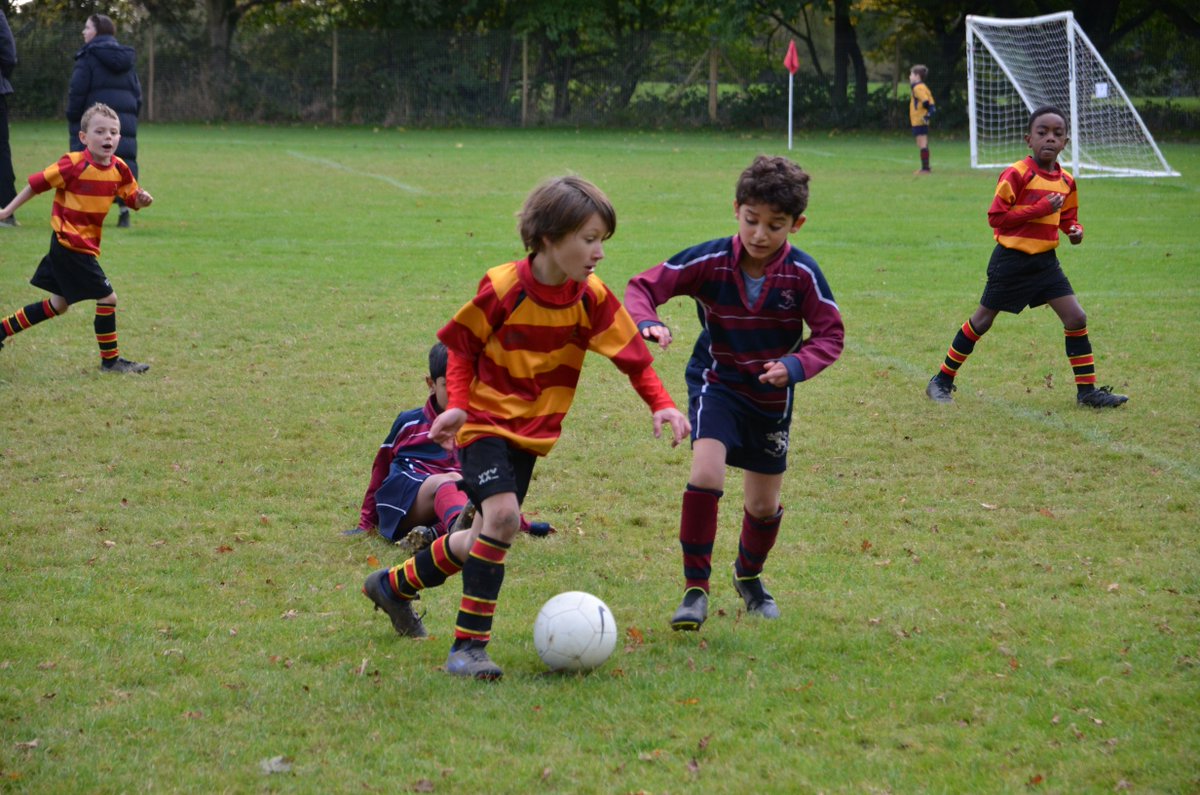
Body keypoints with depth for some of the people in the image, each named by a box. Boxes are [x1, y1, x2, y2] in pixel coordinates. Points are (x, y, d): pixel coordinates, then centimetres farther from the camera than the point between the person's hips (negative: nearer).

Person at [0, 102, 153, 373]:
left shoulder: (119, 168, 0)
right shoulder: (74, 165, -19)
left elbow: (132, 198, 10)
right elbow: (37, 183, -10)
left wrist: (142, 200, -15)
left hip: (85, 245, 8)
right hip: (70, 246, -8)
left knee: (58, 304, 19)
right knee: (107, 298, -8)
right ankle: (110, 360, 5)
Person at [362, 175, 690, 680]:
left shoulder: (592, 298, -7)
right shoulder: (502, 289, -18)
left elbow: (632, 354, -5)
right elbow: (462, 347, -6)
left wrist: (661, 405, -21)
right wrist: (458, 404, -19)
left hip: (533, 431, 6)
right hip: (485, 423, -6)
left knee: (487, 537, 12)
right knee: (502, 515, -26)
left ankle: (393, 586, 39)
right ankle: (469, 646, -19)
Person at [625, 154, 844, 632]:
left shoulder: (802, 274, -18)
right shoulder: (709, 261, -20)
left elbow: (830, 334, -11)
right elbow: (643, 287, -17)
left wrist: (795, 367, -30)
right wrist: (647, 323, -39)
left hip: (771, 396, 2)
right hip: (717, 383, -2)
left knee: (764, 505, 13)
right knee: (705, 476, -26)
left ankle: (749, 576, 45)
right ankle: (695, 588, -13)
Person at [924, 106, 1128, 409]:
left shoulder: (1066, 181, 5)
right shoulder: (1017, 174, -16)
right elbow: (996, 217, -19)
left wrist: (1075, 230, -3)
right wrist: (1041, 209, -23)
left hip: (1045, 261, 6)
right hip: (1012, 260, -6)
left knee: (1076, 318, -3)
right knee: (982, 321, 4)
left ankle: (1087, 391, 5)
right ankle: (942, 380, 17)